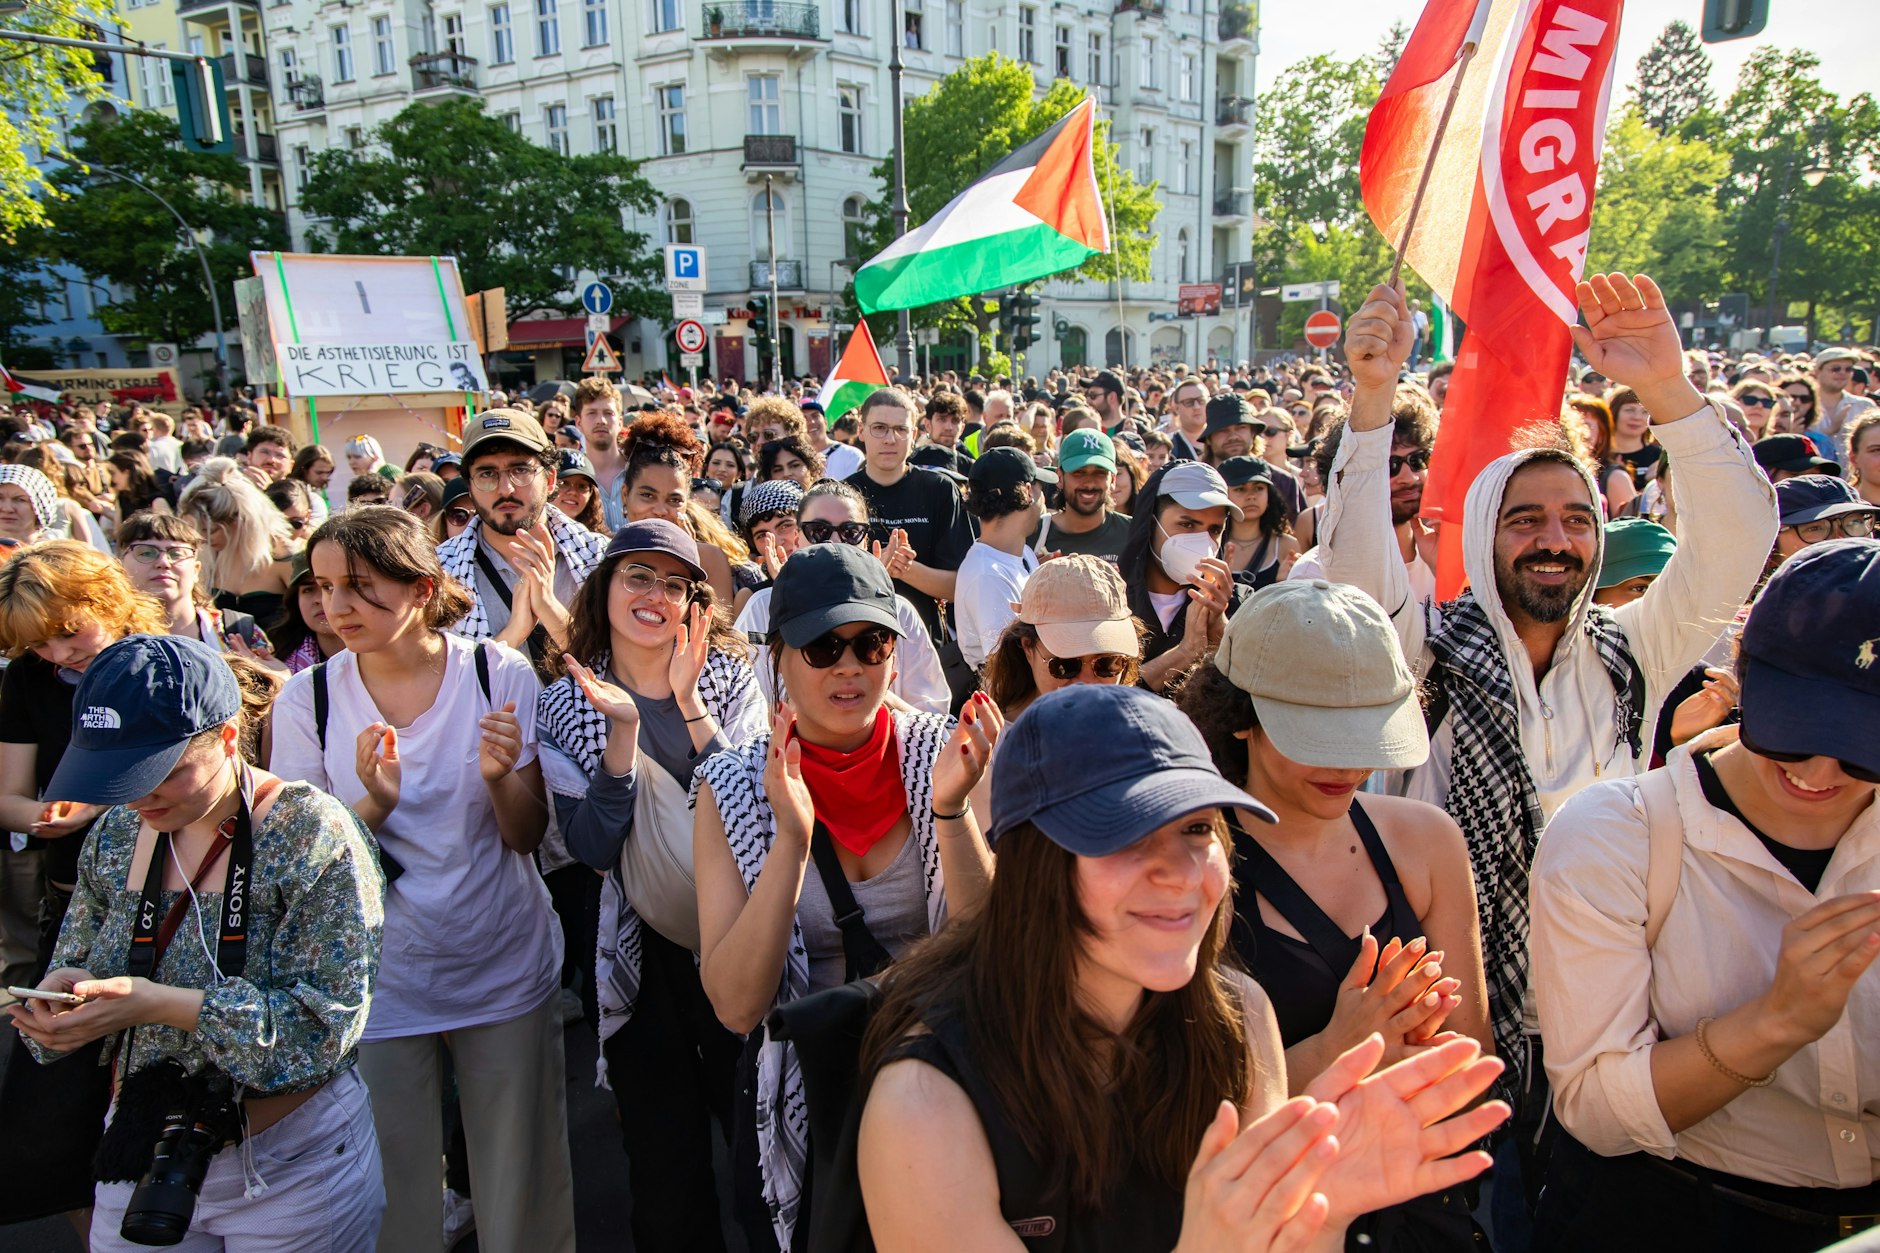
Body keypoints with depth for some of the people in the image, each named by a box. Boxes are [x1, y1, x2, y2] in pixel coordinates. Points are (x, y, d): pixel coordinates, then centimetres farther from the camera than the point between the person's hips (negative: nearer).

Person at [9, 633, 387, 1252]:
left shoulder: (311, 834, -19)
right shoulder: (115, 834, 0)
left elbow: (330, 1020, -23)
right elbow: (75, 963, 10)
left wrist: (161, 1004, -31)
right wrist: (59, 994, -13)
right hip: (141, 1163, 5)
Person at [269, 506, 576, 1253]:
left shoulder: (502, 675, -8)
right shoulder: (307, 700, -6)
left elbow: (527, 837, -4)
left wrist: (500, 776, -24)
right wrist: (375, 803, -22)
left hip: (507, 978, 0)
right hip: (379, 988, 1)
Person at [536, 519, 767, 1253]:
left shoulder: (730, 677, -1)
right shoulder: (567, 705, -1)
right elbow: (593, 847, -11)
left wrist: (690, 705, -21)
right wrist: (623, 729, -22)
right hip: (642, 954, 0)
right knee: (666, 1171, 11)